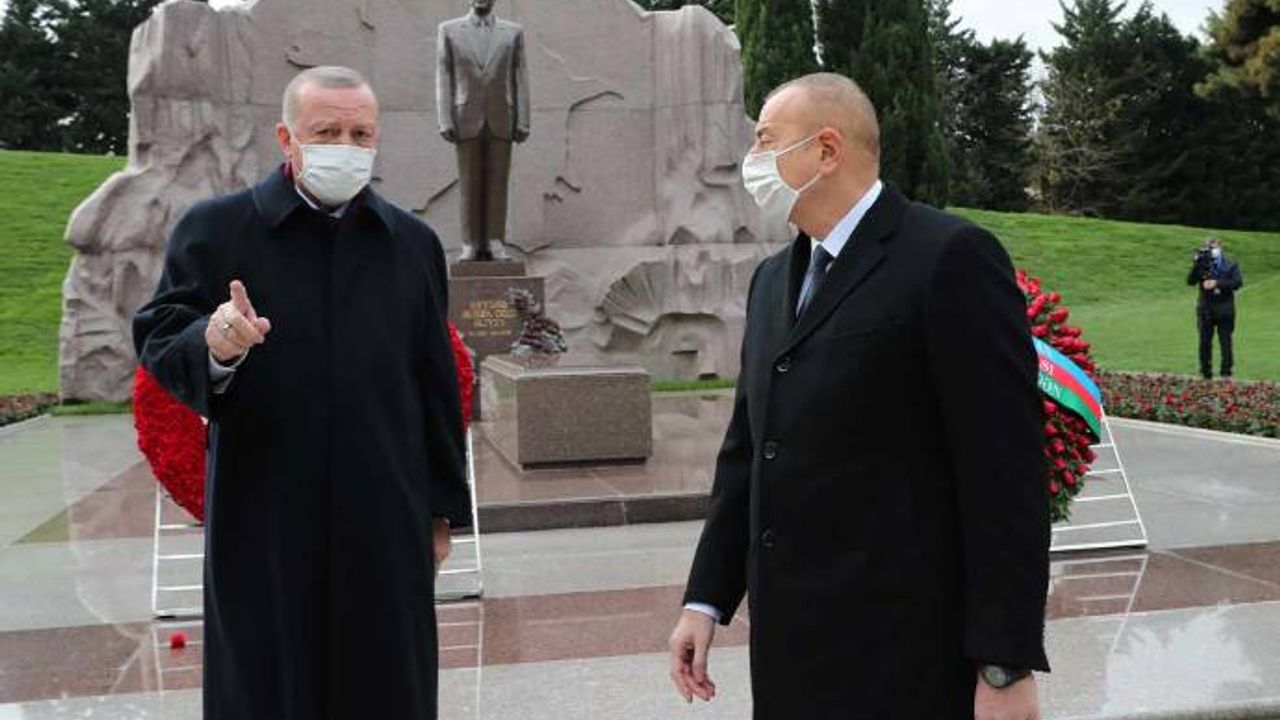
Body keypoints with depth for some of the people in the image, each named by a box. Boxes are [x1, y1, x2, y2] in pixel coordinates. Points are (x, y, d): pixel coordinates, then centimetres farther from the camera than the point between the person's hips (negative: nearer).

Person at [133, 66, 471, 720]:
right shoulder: (214, 230, 1)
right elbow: (156, 344, -2)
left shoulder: (413, 243, 10)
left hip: (386, 531, 2)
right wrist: (212, 347, -25)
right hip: (261, 526, -2)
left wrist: (443, 507, 12)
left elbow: (436, 383, 12)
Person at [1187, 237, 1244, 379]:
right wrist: (1197, 266, -16)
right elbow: (1190, 281, -4)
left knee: (1226, 341, -2)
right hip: (1205, 310, 2)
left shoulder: (1231, 265, 3)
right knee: (1205, 342, 6)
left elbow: (1238, 282, -9)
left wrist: (1217, 283, -17)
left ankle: (1227, 372, 5)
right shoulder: (1202, 265, 6)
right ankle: (1206, 373, 14)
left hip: (1225, 310, -2)